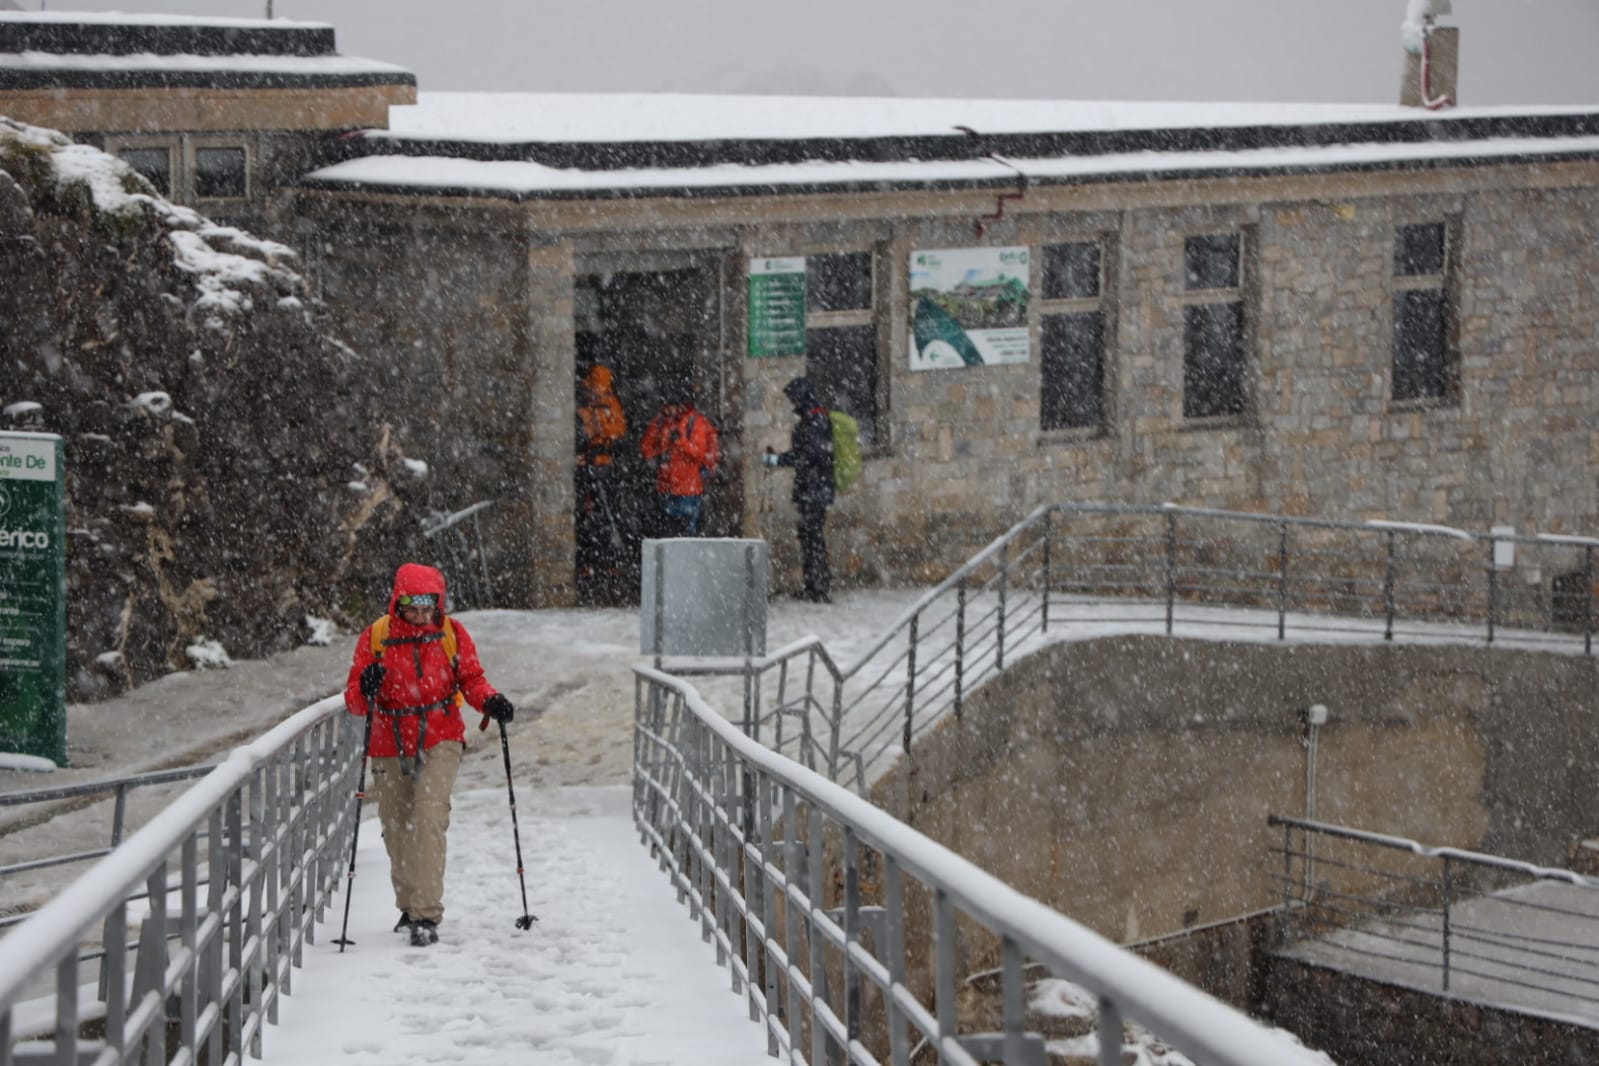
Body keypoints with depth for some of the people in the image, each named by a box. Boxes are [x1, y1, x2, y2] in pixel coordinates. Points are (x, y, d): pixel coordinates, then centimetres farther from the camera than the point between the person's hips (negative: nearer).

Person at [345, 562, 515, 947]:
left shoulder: (452, 633, -2)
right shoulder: (376, 637, -5)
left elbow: (470, 679, 7)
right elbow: (353, 700, -6)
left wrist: (490, 701, -14)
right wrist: (365, 690, -29)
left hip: (439, 743, -2)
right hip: (390, 747, 2)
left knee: (428, 819, -17)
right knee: (396, 829, 10)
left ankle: (427, 914, -19)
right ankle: (408, 906, 29)